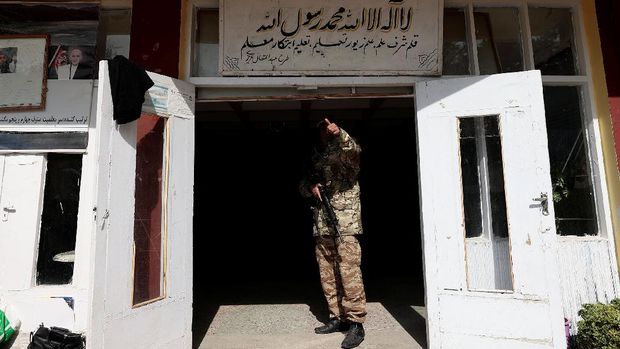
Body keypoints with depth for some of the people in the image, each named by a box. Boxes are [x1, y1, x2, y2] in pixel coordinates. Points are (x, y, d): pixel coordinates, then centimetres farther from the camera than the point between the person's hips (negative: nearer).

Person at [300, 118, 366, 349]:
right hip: (321, 225, 6)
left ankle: (356, 323, -1)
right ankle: (337, 318, 20)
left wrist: (339, 134, -39)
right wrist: (310, 187, 1)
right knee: (327, 275, 8)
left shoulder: (345, 152, 4)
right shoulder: (316, 158, 20)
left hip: (345, 223, -6)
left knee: (349, 272, -9)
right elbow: (303, 185, 24)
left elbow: (354, 149, -21)